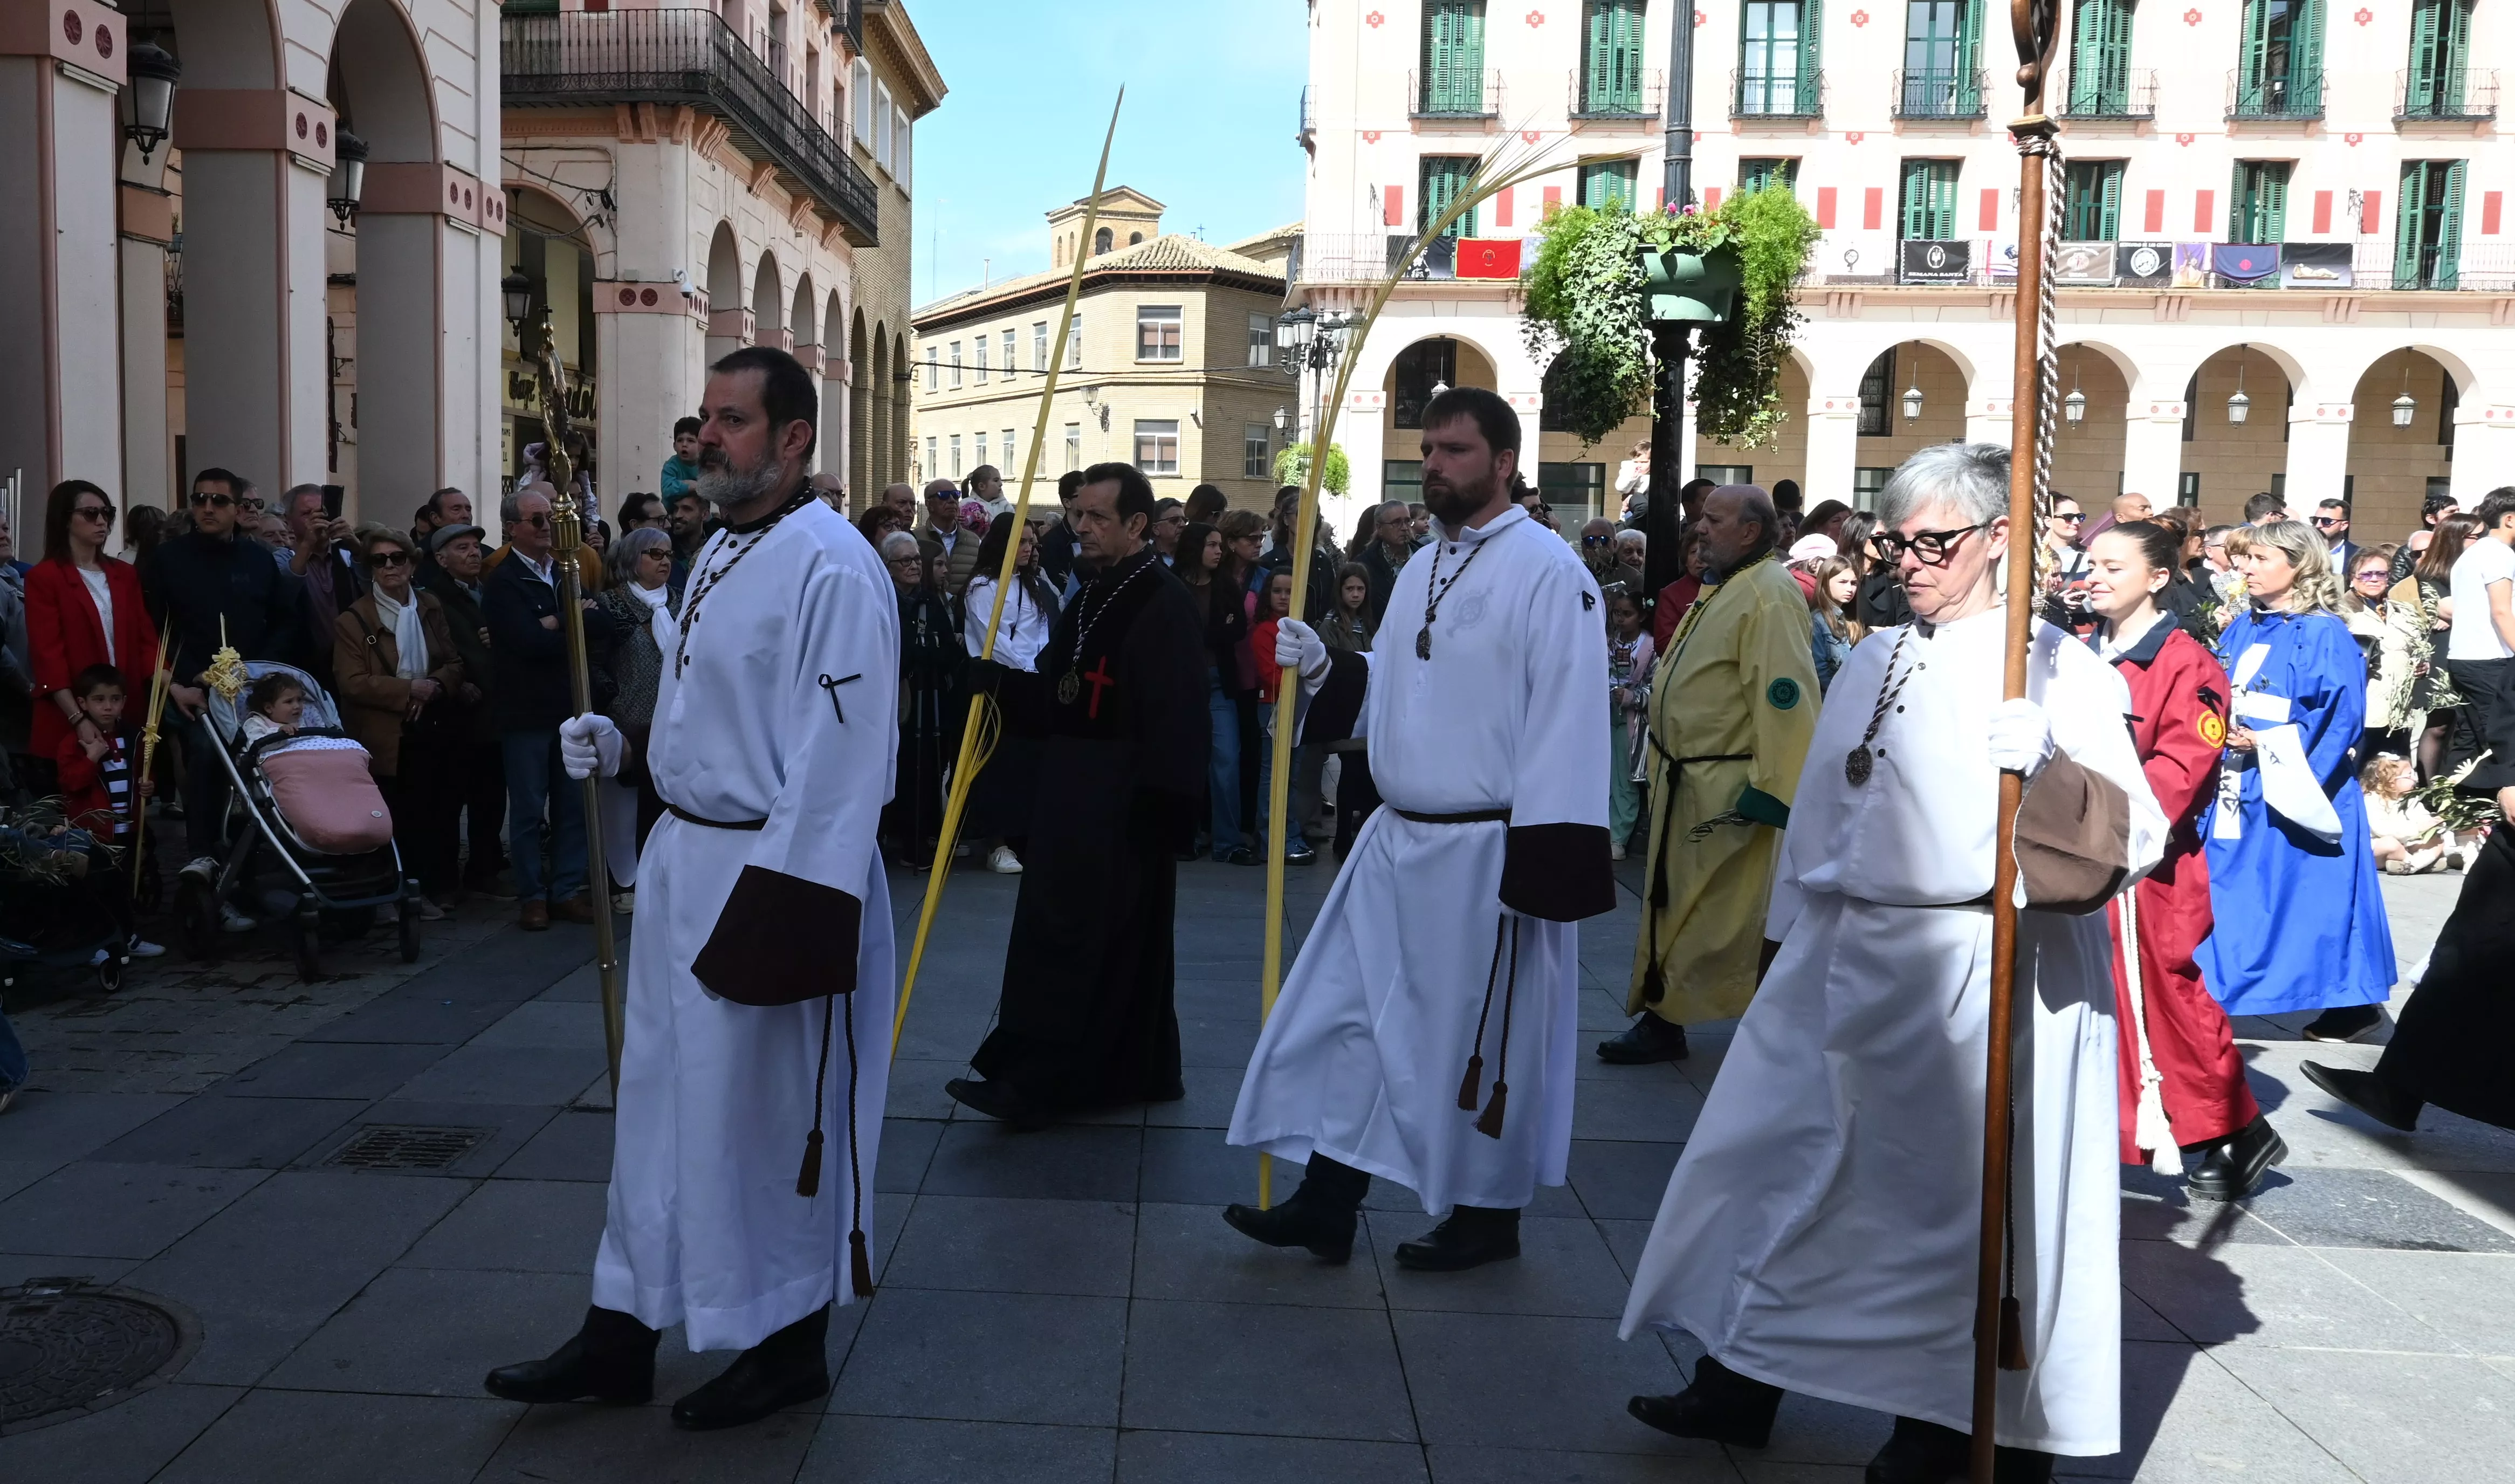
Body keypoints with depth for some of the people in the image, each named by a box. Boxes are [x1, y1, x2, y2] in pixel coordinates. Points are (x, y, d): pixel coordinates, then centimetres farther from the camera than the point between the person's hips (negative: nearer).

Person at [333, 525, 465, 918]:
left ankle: (436, 884, 17)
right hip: (386, 736, -4)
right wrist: (408, 690, -18)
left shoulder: (431, 606, 9)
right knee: (400, 817, 2)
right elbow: (352, 682, -12)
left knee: (436, 809, 4)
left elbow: (455, 663, 9)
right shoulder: (353, 620, -5)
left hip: (432, 728, 4)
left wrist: (434, 687, -11)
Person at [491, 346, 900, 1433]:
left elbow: (839, 758, -23)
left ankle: (788, 1346, 23)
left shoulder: (830, 567, -18)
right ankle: (622, 1332, 31)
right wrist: (624, 749, 7)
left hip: (771, 877, -10)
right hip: (683, 860, 10)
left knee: (771, 1119, 4)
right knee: (662, 1098, 17)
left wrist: (791, 910, -25)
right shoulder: (723, 551, 12)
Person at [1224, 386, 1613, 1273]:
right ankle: (1327, 1202, 22)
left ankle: (1487, 1217, 25)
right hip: (1399, 842, 8)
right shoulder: (1423, 569, 13)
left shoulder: (1547, 571, -13)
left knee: (1482, 1039, 6)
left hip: (1486, 853, -8)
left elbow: (1565, 723, -18)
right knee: (1346, 1012, 10)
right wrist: (1322, 666, 2)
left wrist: (1543, 864, -21)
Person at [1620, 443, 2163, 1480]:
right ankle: (1744, 1380, 24)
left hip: (1974, 969, -6)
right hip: (1847, 955, 6)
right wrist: (1790, 931, 18)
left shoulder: (2058, 673, -6)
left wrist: (2049, 772, -30)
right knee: (1785, 1158, 10)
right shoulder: (1875, 662, 11)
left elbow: (2132, 837, -12)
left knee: (1955, 1190, 6)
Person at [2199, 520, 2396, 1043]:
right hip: (2240, 787, 7)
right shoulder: (2240, 630, 11)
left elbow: (2340, 716, -15)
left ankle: (2353, 1003, 14)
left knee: (2309, 893, 0)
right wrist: (2224, 735, -4)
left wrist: (2269, 746, -20)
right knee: (2232, 892, 8)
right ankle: (2217, 994, 16)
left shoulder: (2325, 636, -10)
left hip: (2294, 793, -6)